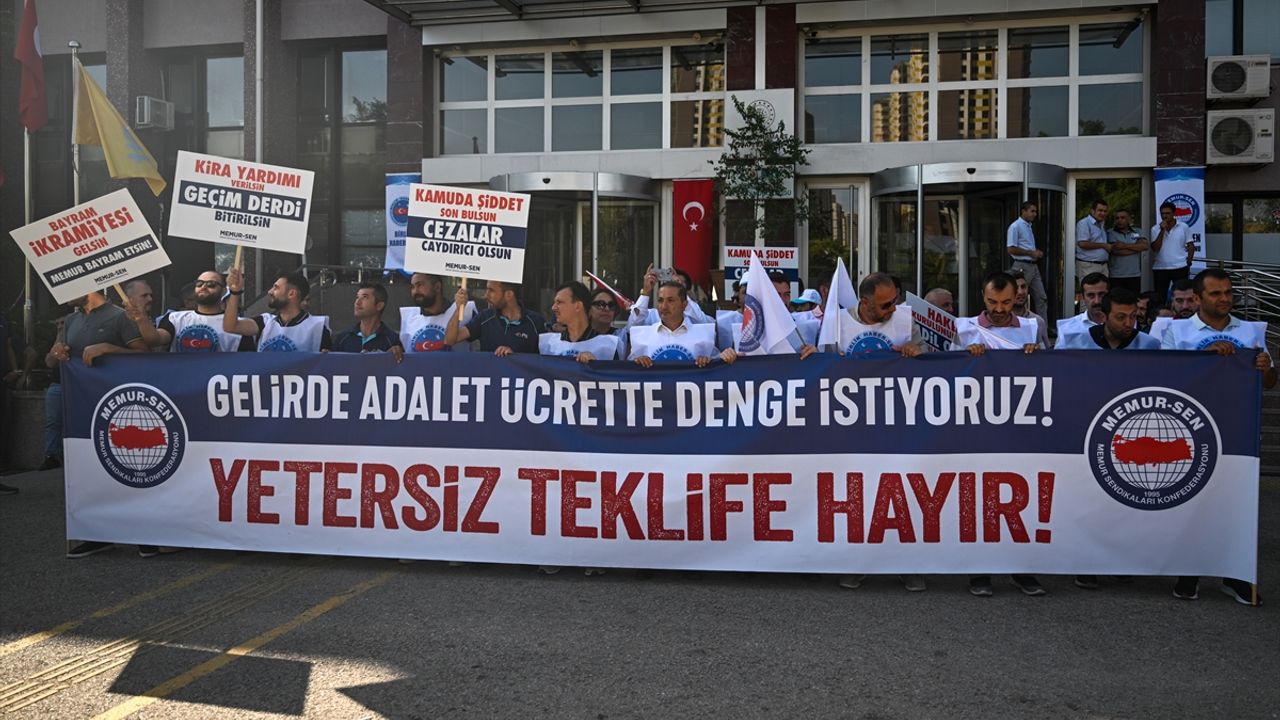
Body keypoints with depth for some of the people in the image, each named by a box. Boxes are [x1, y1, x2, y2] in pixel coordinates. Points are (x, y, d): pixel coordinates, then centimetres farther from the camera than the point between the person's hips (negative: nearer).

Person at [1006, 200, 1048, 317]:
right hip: (1022, 266, -9)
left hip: (1033, 266, 9)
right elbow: (1011, 249, -17)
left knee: (1041, 297, 5)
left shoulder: (1029, 226, 16)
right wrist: (1031, 253, -14)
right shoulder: (1015, 226, -11)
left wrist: (1037, 252, 7)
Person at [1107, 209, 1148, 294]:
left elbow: (1146, 246, -5)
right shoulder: (1110, 233, 1)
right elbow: (1116, 251, -14)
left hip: (1135, 275, 3)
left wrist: (1125, 245, -13)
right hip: (1116, 277, -3)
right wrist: (1137, 247, -3)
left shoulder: (1137, 232, 12)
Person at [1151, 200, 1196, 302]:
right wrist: (1162, 231, -12)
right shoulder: (1155, 229, 2)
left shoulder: (1184, 227, 2)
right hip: (1160, 268, 1)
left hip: (1180, 268, -1)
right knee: (1160, 296, 4)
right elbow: (1155, 248, -8)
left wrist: (1188, 263, 1)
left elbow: (1191, 246, 7)